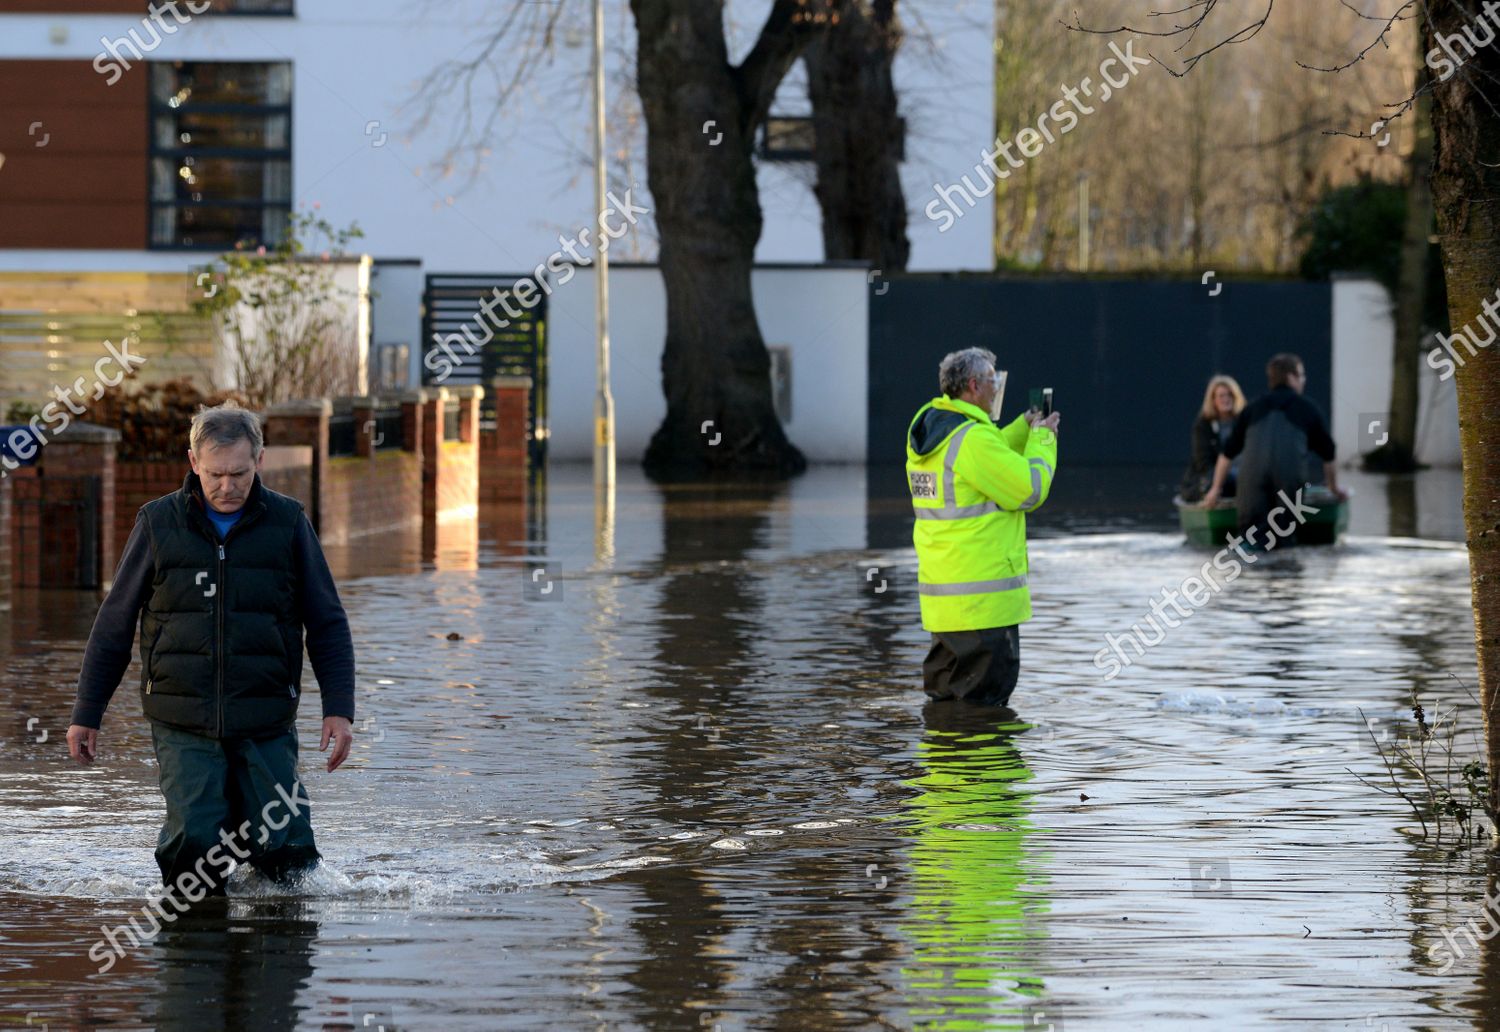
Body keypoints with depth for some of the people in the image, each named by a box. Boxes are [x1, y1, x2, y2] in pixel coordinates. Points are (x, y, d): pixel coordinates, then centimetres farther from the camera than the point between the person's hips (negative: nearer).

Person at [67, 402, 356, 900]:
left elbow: (327, 624, 8)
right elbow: (114, 625, 10)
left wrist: (338, 708, -4)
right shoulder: (158, 524, 3)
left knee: (287, 853, -7)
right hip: (184, 727, -1)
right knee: (195, 845, -16)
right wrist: (86, 713, 9)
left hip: (266, 727, 1)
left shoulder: (287, 523, 4)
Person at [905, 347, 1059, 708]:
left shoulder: (928, 429, 11)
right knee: (983, 701, -4)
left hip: (938, 593, 9)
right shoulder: (973, 438, -18)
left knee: (943, 694, 17)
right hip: (982, 595, -9)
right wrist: (1042, 439, -1)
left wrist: (1025, 428, 20)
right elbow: (1031, 490, -15)